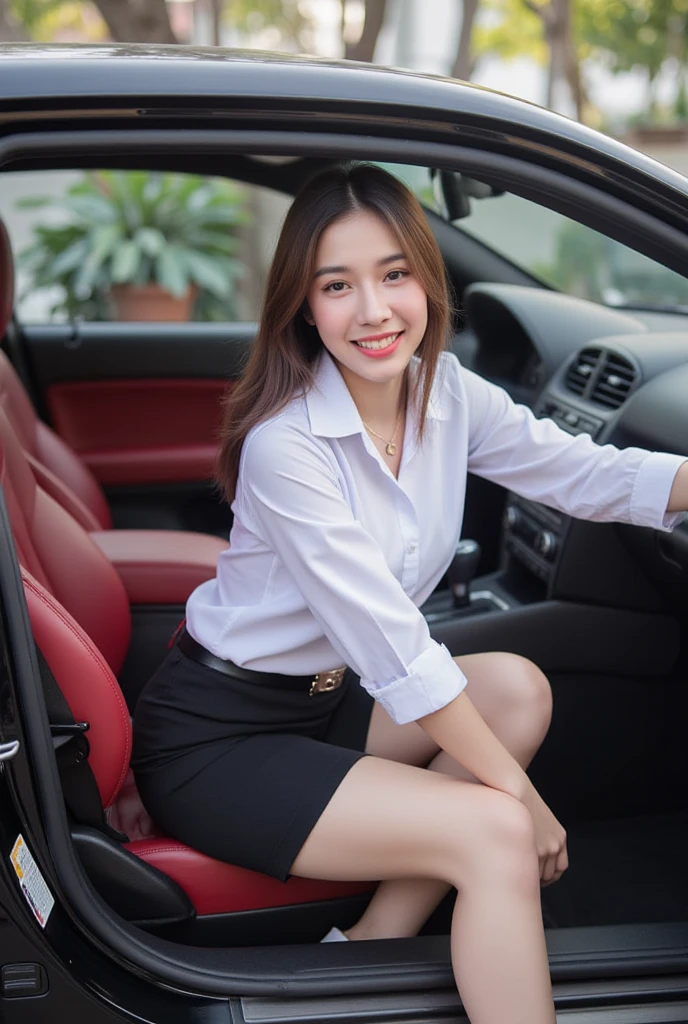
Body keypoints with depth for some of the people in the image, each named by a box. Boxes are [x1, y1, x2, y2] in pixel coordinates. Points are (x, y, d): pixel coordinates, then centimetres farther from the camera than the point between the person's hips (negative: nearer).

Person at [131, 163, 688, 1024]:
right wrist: (516, 790, -18)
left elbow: (586, 473, -6)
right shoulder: (286, 445, -26)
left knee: (518, 691, -10)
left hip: (326, 697, 8)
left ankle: (370, 952, -4)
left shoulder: (447, 393, -4)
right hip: (213, 739, -8)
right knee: (495, 834, -20)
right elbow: (394, 650, -24)